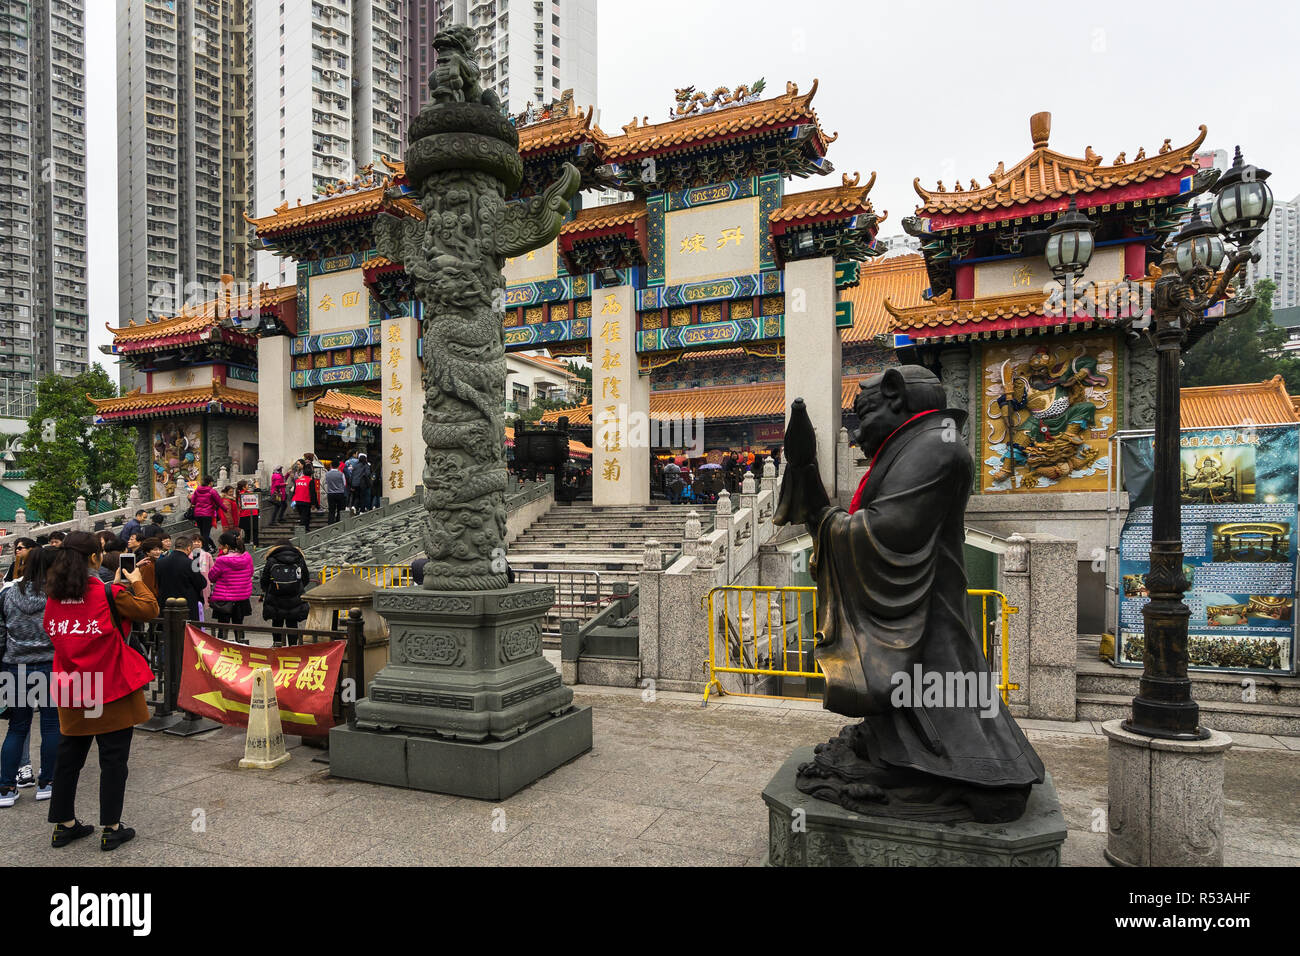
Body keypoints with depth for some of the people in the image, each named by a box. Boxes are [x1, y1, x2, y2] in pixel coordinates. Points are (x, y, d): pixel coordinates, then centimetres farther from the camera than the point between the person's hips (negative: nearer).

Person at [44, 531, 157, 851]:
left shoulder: (54, 596, 1)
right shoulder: (110, 593, -15)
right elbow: (149, 609, -8)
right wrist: (136, 583, 7)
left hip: (70, 691, 5)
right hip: (111, 688, -5)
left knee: (68, 756, 18)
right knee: (113, 758, 5)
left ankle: (64, 824, 29)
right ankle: (111, 828, 11)